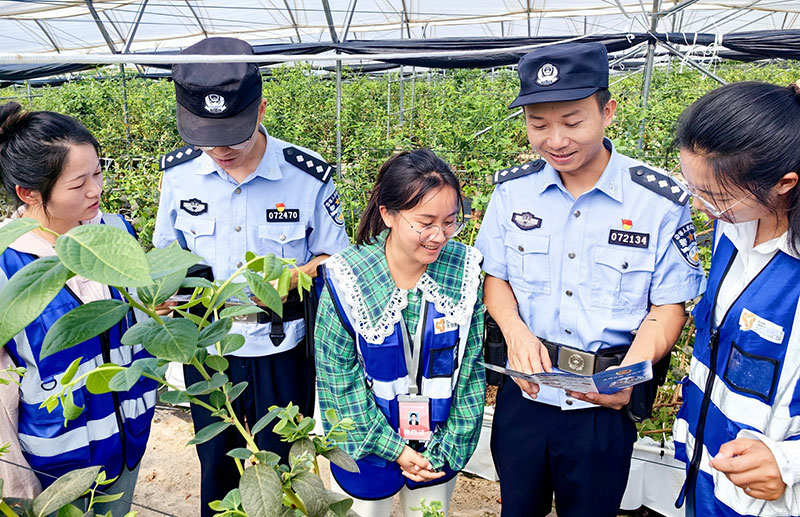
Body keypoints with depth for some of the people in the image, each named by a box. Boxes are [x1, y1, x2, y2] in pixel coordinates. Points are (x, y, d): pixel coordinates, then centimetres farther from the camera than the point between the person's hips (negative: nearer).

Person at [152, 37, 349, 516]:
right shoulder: (178, 172, -7)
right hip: (207, 346, 3)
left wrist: (291, 279, -24)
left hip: (281, 349, -2)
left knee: (279, 467, 18)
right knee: (216, 464, 24)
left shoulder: (309, 176, -16)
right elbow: (168, 253, 8)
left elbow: (333, 256, -5)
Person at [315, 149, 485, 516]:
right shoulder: (348, 279, -20)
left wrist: (447, 447, -8)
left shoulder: (463, 272, -13)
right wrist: (392, 447, -13)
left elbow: (469, 369, -8)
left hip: (438, 444, 2)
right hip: (367, 445, -2)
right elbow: (338, 375, -14)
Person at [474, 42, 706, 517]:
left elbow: (670, 305, -5)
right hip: (523, 393, 2)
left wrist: (629, 372, -22)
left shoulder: (661, 202, -11)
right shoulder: (513, 189, -3)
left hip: (605, 406, -2)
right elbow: (494, 276, 4)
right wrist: (515, 330, -16)